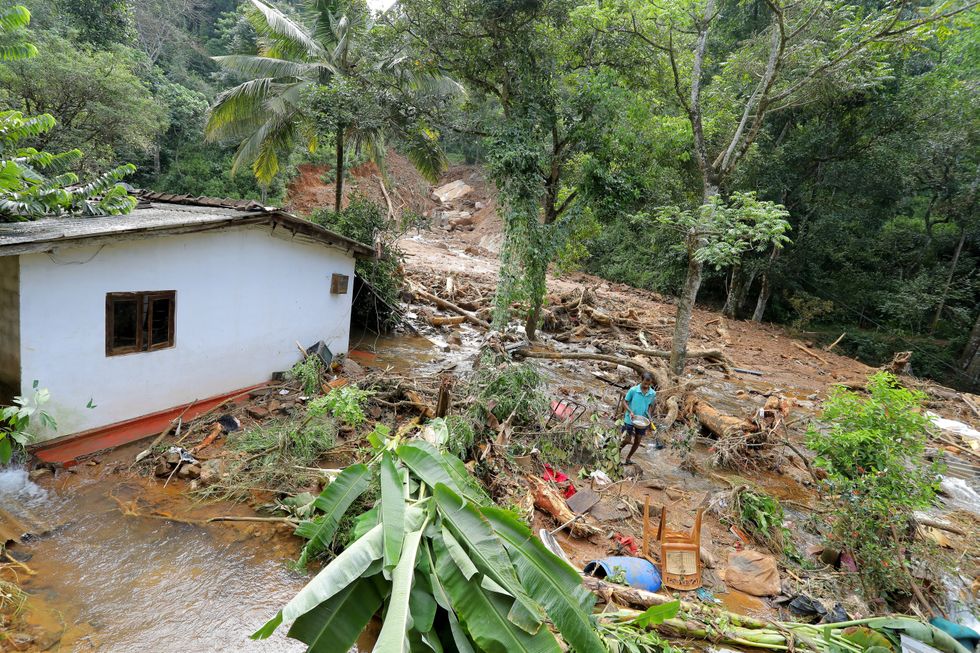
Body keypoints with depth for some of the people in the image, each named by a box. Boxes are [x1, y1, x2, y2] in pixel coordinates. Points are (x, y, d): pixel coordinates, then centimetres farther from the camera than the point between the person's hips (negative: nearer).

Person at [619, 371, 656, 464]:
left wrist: (649, 416, -8)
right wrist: (630, 411, -23)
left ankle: (628, 457, 31)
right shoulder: (633, 390, -17)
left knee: (637, 441, 11)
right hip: (630, 420, -4)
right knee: (627, 440, 1)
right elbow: (624, 402, -8)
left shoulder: (653, 393, -7)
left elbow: (650, 406, 8)